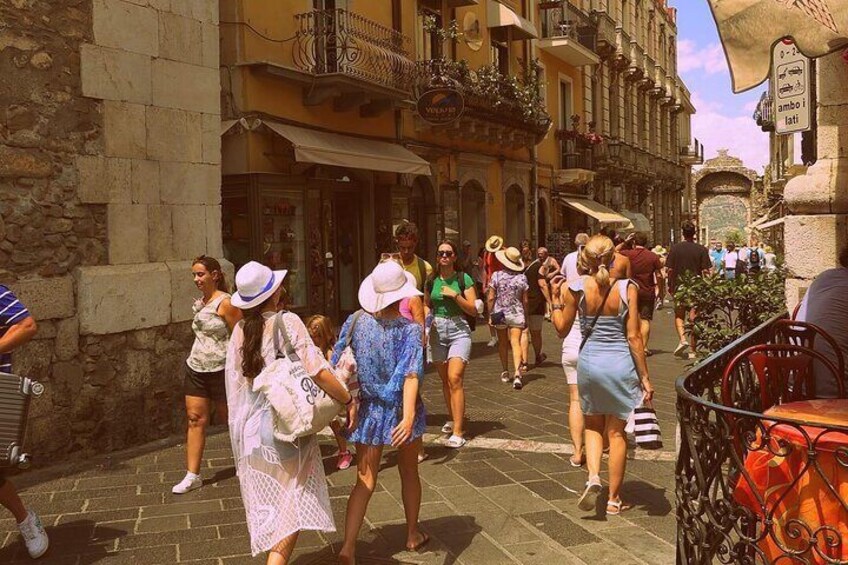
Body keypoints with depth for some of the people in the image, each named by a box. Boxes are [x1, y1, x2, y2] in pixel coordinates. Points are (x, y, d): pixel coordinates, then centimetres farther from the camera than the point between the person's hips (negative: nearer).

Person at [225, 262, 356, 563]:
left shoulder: (240, 331, 1)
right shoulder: (287, 322, -13)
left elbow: (234, 381, 8)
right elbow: (318, 371, -19)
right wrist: (349, 400, -8)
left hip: (247, 430, 5)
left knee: (267, 505, 19)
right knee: (292, 507, 3)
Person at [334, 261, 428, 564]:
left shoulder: (355, 322, -8)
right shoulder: (410, 329, -16)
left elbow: (337, 365, -4)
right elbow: (411, 374, -27)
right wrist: (408, 416, -35)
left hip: (369, 411, 2)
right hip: (401, 411, -2)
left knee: (365, 482, 8)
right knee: (409, 473, 20)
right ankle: (413, 534, 37)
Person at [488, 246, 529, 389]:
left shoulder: (497, 275, -7)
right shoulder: (522, 277, -3)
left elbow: (490, 298, -7)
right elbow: (525, 300, 2)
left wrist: (490, 314, 3)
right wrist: (526, 317, 12)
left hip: (500, 313, 0)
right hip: (516, 314, 0)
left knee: (502, 343, 15)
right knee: (516, 343, -5)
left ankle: (505, 372, 25)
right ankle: (517, 373, -21)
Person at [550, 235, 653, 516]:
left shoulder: (575, 288, -7)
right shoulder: (627, 288, -10)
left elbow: (562, 329, 2)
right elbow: (634, 337, -9)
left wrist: (555, 299, 14)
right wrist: (645, 378, -2)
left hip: (588, 362, 1)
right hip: (620, 364, -1)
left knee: (593, 426, 22)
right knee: (616, 432, 12)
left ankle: (593, 477, 0)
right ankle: (614, 499, 20)